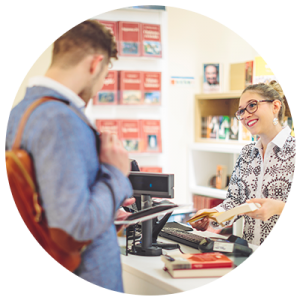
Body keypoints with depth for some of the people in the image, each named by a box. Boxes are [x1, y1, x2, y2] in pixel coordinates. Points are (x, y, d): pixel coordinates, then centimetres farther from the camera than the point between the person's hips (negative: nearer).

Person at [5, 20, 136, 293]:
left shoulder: (19, 112, 6)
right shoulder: (60, 120, -24)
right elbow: (76, 226, -29)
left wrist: (104, 208, 19)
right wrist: (116, 174, -15)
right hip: (89, 279, -9)